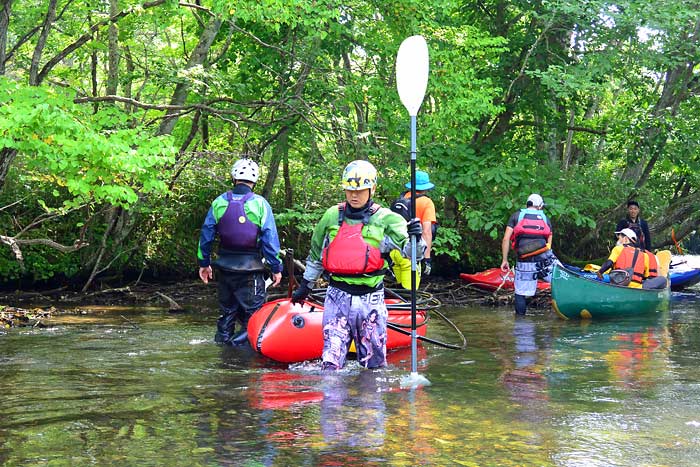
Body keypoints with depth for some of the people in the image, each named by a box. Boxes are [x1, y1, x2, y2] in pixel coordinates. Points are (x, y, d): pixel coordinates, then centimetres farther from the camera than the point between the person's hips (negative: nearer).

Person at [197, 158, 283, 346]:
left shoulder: (219, 202, 2)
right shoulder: (260, 204, -8)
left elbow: (206, 235, 6)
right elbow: (270, 239, -9)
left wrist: (204, 263, 15)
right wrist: (276, 268, -3)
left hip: (225, 266, 4)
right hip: (250, 268, -4)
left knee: (227, 310, 18)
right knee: (252, 312, 3)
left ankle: (223, 339, 24)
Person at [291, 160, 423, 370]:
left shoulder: (386, 219, -1)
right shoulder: (332, 216, 8)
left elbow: (410, 251, -11)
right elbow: (316, 254, 21)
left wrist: (415, 237, -33)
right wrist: (305, 285, 27)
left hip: (370, 298, -2)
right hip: (337, 296, 2)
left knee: (374, 362, 8)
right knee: (332, 360, -1)